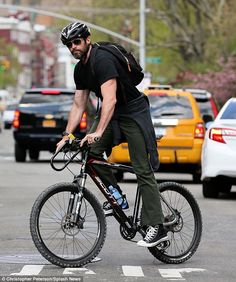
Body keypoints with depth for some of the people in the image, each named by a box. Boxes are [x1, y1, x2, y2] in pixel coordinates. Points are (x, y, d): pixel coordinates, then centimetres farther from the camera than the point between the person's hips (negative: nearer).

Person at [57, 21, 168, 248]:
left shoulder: (103, 60, -24)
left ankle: (156, 227, -12)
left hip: (134, 112, -8)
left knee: (143, 170, -11)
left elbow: (110, 99, -35)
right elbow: (79, 105, 10)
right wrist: (67, 135, 0)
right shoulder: (80, 69, 5)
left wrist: (98, 132, -43)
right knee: (91, 151, -13)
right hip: (111, 113, 8)